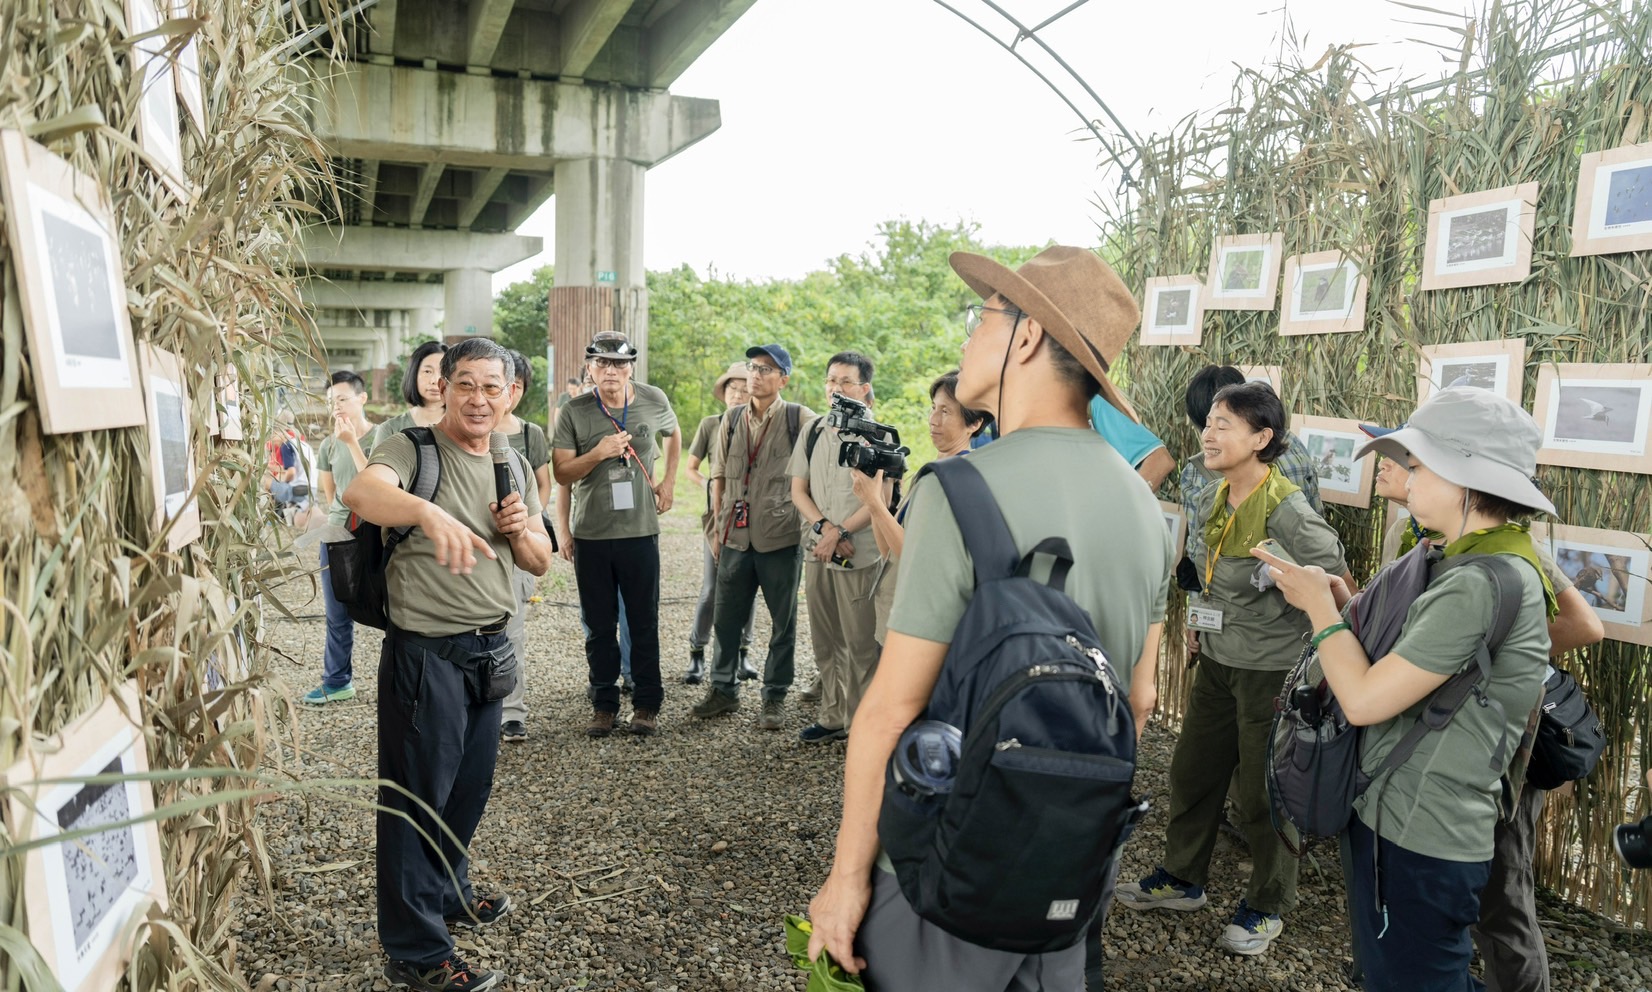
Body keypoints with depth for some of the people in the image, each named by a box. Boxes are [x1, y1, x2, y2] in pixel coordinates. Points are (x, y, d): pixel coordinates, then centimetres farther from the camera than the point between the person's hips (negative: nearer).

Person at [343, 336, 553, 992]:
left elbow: (540, 564, 11)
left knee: (470, 787, 21)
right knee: (417, 798, 5)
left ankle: (447, 895, 44)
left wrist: (519, 530, -10)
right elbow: (361, 493, -35)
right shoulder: (413, 450, -12)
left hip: (489, 650, 7)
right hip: (427, 654, -7)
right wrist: (429, 512, -54)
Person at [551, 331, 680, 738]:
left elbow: (674, 435, 22)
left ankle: (647, 706, 18)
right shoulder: (574, 412, -4)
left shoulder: (654, 401, 1)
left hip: (640, 532, 0)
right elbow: (561, 472, -5)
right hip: (591, 535, 0)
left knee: (644, 623, 7)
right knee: (599, 627, 10)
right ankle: (603, 706, 22)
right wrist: (599, 453, -20)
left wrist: (669, 481, 13)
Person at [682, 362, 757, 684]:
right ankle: (697, 654, 9)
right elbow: (690, 469, 8)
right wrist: (710, 486, -10)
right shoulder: (710, 424, 1)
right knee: (710, 589, -1)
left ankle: (743, 652, 19)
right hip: (718, 515, -1)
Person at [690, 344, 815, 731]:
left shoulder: (800, 419, -3)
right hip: (736, 536, 4)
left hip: (781, 538, -4)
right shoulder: (732, 419, 10)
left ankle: (774, 697, 20)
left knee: (782, 622, 7)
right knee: (726, 618, 11)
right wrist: (718, 528, 10)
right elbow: (720, 477, 13)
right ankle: (722, 689, 27)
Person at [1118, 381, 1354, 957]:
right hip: (1217, 661, 8)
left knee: (1262, 792, 6)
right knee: (1192, 769, 16)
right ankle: (1182, 878, 35)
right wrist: (1198, 622, 14)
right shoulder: (1222, 497, 3)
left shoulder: (1286, 509, -22)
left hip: (1272, 668, -8)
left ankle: (1268, 907, 27)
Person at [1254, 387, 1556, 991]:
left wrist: (1320, 604, -12)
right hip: (1407, 825, 9)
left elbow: (1365, 699, -25)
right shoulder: (1480, 563, 8)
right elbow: (1394, 659, 9)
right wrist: (1334, 596, -1)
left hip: (1419, 849, -9)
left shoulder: (1482, 585, -24)